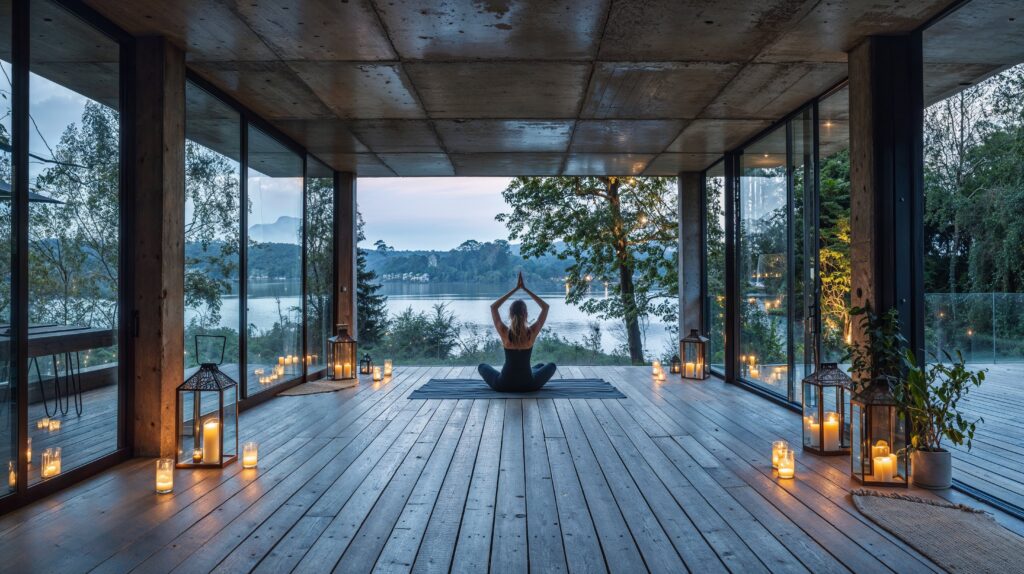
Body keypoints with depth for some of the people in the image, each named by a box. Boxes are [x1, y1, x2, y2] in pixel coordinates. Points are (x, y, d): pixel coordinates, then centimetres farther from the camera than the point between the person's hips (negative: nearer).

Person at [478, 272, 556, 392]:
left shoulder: (504, 332, -15)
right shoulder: (532, 332, -14)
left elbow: (493, 307, 1)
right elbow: (546, 307, 0)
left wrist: (515, 289, -1)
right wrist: (525, 288, -2)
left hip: (504, 385, 0)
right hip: (528, 385, 0)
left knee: (482, 366, 29)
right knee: (551, 366, 29)